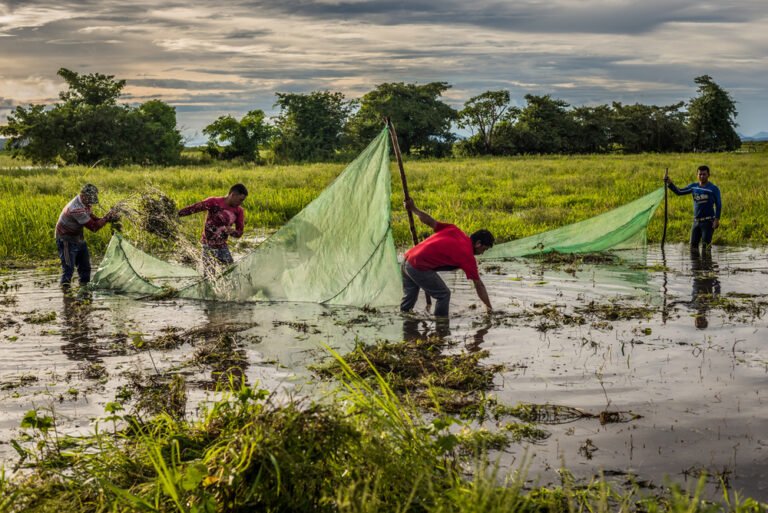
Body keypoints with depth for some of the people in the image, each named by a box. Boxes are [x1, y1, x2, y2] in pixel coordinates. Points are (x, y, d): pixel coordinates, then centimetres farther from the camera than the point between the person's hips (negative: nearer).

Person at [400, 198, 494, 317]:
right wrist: (489, 307, 7)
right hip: (419, 267, -8)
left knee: (409, 297, 22)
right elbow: (479, 286, -1)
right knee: (443, 294, 3)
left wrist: (413, 209, 21)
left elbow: (430, 221, 8)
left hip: (407, 259, 8)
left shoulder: (454, 230, 7)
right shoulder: (468, 257, -7)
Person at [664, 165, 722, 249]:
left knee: (706, 245, -10)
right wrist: (669, 183, 0)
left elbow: (718, 205, -3)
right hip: (696, 221, 5)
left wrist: (717, 220, -12)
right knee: (693, 245, 6)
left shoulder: (713, 188, -3)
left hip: (708, 221, -5)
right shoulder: (693, 186, 10)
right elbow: (679, 192, 14)